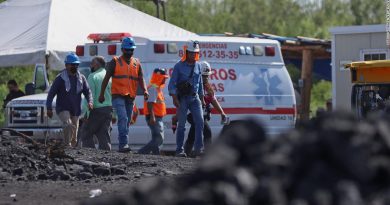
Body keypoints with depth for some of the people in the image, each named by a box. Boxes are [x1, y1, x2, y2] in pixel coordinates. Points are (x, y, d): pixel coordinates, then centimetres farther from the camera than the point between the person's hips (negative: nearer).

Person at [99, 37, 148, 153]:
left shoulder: (136, 63, 13)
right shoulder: (115, 62, 3)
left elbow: (141, 79, 6)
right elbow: (106, 78, 3)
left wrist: (145, 90, -13)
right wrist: (102, 94, -2)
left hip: (130, 97, 5)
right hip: (118, 95, -5)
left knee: (127, 121, 8)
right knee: (123, 118, -20)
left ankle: (122, 146, 15)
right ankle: (124, 144, -27)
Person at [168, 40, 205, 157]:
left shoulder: (197, 66, 10)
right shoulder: (179, 66, -5)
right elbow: (172, 84, -6)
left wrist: (202, 98, 19)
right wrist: (174, 98, -15)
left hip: (195, 98, 4)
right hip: (182, 98, -4)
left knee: (200, 121, -11)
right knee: (181, 124, -1)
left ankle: (199, 148, -11)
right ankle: (179, 150, 6)